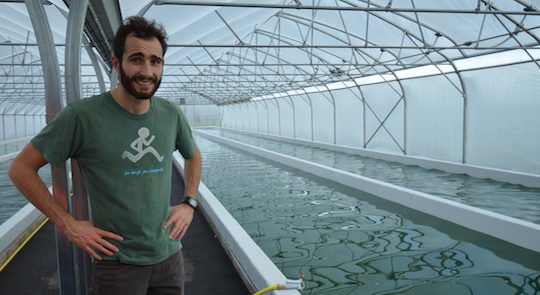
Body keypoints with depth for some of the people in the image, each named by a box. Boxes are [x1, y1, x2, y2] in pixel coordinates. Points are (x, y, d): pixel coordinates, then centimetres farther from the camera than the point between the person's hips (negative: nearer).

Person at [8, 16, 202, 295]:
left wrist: (189, 203, 5)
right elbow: (21, 168, -7)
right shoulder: (83, 115, -15)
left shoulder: (172, 114, -2)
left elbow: (194, 156, 17)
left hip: (169, 254, 4)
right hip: (118, 262, -4)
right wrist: (67, 223, -11)